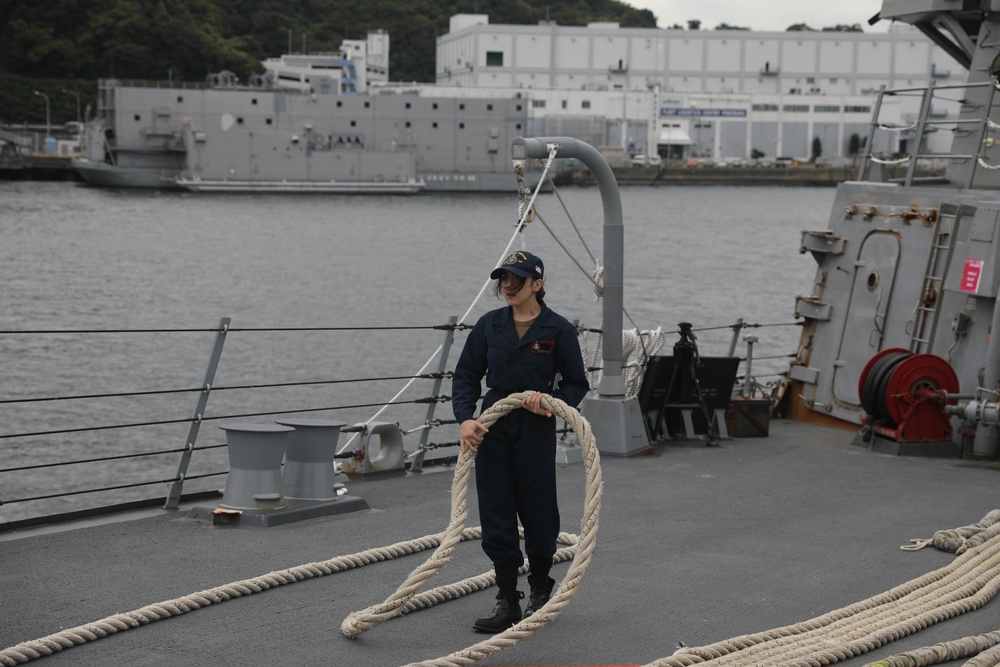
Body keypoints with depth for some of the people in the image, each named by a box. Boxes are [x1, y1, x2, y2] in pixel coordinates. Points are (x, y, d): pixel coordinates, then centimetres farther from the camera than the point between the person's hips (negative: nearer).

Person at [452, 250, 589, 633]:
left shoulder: (558, 329, -6)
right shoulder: (489, 325, 3)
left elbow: (577, 385, -1)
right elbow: (466, 376, 5)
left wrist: (550, 400, -20)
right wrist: (465, 418, -10)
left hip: (536, 432, -3)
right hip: (493, 431, 3)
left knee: (537, 513, 7)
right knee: (496, 516, 0)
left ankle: (540, 588, 31)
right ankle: (507, 602, 7)